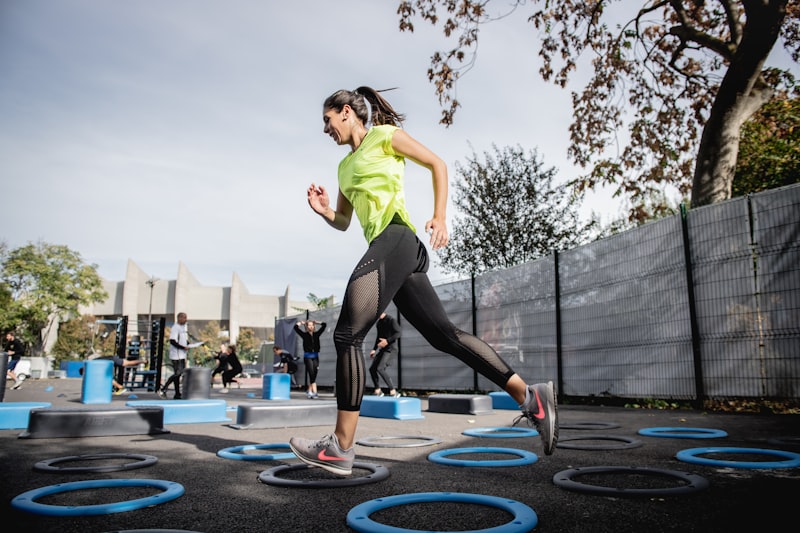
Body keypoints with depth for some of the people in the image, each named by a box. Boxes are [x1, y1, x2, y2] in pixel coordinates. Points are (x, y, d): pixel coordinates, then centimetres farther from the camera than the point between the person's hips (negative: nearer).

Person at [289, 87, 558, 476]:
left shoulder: (384, 135, 7)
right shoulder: (345, 165, 28)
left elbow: (437, 164, 4)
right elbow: (343, 222, 30)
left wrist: (440, 216, -7)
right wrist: (323, 211, 8)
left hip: (395, 239, -9)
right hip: (389, 250, 9)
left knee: (347, 334, -12)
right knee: (444, 334, 3)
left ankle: (341, 448, -7)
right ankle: (529, 397, 6)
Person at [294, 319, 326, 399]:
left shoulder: (316, 334, 9)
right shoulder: (304, 334, 2)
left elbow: (324, 325, 12)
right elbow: (296, 327, -5)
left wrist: (316, 322, 19)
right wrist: (301, 323, 10)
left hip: (315, 356, 4)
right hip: (308, 356, -3)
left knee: (314, 375, 4)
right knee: (311, 374, -11)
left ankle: (309, 391, 18)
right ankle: (314, 392, -13)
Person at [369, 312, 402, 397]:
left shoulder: (391, 320, -10)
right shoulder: (379, 322, 15)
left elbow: (399, 332, -16)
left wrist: (387, 341, -24)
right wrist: (374, 349, 21)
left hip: (388, 349, -9)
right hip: (380, 349, 9)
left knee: (380, 369, -21)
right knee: (372, 369, 7)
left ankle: (393, 392, -16)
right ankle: (378, 391, 20)